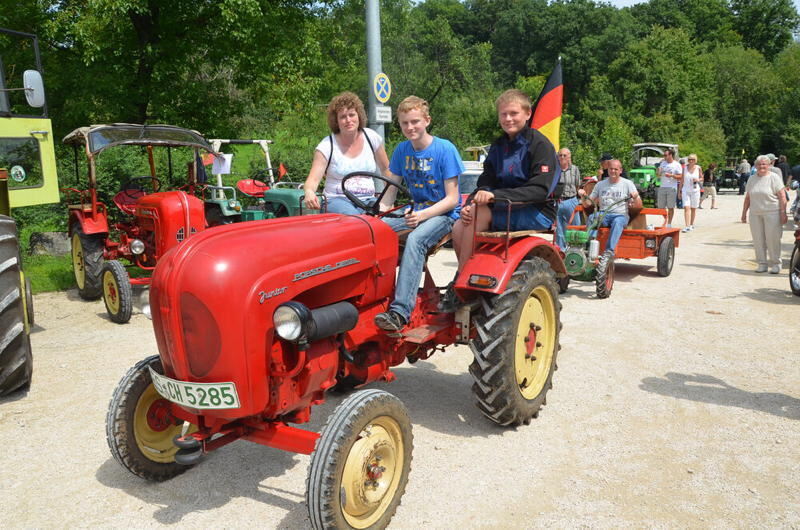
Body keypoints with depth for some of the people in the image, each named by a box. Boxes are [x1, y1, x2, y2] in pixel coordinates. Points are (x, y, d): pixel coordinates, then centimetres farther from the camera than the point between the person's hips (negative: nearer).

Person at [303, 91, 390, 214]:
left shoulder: (371, 137, 6)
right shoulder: (326, 145, -3)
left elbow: (386, 169, 15)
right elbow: (313, 179, -12)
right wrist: (309, 192, -35)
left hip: (368, 200, 3)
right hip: (337, 200, -3)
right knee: (353, 217, -37)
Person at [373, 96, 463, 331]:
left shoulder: (444, 149, -8)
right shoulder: (402, 150, 8)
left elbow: (452, 198, -10)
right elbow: (391, 189, 11)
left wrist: (423, 215, -25)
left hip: (444, 214, -5)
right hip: (416, 212, 6)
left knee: (415, 239, -37)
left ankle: (400, 311, -44)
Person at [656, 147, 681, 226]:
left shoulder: (677, 164, -2)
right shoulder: (663, 163, 13)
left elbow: (680, 177, -4)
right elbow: (659, 175, 17)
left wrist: (671, 175, -19)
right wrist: (659, 171, -5)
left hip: (672, 188, -4)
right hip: (662, 187, 4)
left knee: (670, 207, -1)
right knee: (660, 207, 3)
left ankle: (669, 224, 6)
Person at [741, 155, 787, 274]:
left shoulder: (774, 178, -2)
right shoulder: (752, 179, 12)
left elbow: (782, 197, -6)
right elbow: (747, 198, 17)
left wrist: (783, 213, -13)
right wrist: (744, 212, 14)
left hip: (772, 213, -4)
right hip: (755, 214, 4)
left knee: (772, 239, -3)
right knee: (758, 239, 4)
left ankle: (775, 264, 8)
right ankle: (762, 263, 14)